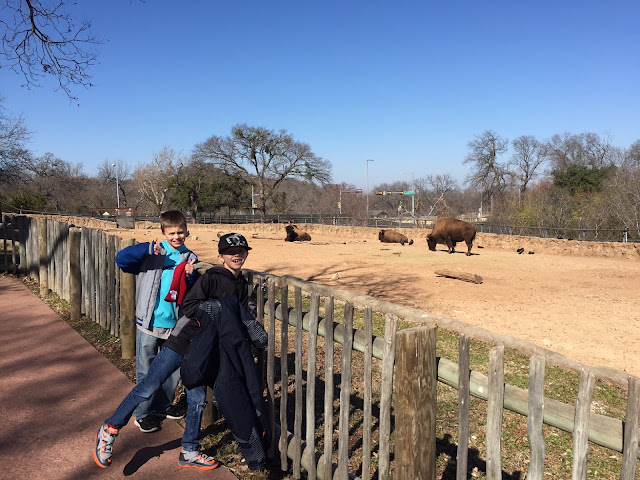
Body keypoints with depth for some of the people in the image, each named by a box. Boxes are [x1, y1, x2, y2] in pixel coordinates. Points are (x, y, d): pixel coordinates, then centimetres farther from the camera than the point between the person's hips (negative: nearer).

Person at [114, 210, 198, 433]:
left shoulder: (190, 258, 4)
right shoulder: (152, 253, -5)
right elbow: (121, 259, -16)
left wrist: (191, 277, -16)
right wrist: (147, 249, -28)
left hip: (176, 324, 3)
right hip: (150, 323, -3)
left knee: (173, 368, 16)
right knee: (146, 371, 7)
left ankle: (164, 405, 37)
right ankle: (144, 413, 24)